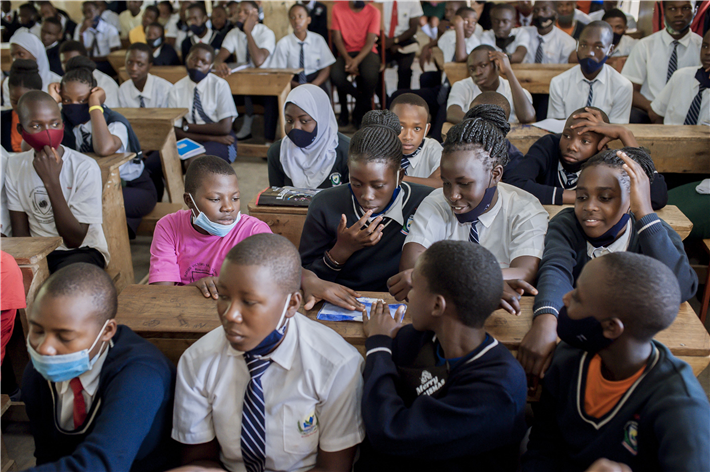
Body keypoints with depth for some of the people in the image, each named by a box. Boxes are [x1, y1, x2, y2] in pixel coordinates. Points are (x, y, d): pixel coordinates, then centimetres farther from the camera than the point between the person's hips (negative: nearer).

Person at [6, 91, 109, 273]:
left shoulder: (85, 167, -14)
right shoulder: (15, 167, 2)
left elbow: (74, 240, -15)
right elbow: (20, 234, 5)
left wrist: (52, 182, -23)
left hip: (83, 251, -3)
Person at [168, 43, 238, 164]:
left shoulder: (220, 85, -3)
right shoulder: (176, 90, 3)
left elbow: (225, 127, -10)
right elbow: (177, 132, -1)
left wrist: (187, 126, -5)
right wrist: (212, 137, -13)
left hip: (218, 145, -2)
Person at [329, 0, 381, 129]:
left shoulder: (373, 12, -2)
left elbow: (370, 42, -8)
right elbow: (337, 38, -2)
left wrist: (357, 60, -25)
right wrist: (347, 58, -19)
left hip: (366, 52, -1)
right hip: (346, 52, 1)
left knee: (371, 75, -34)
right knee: (335, 76, -32)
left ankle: (359, 113, -7)